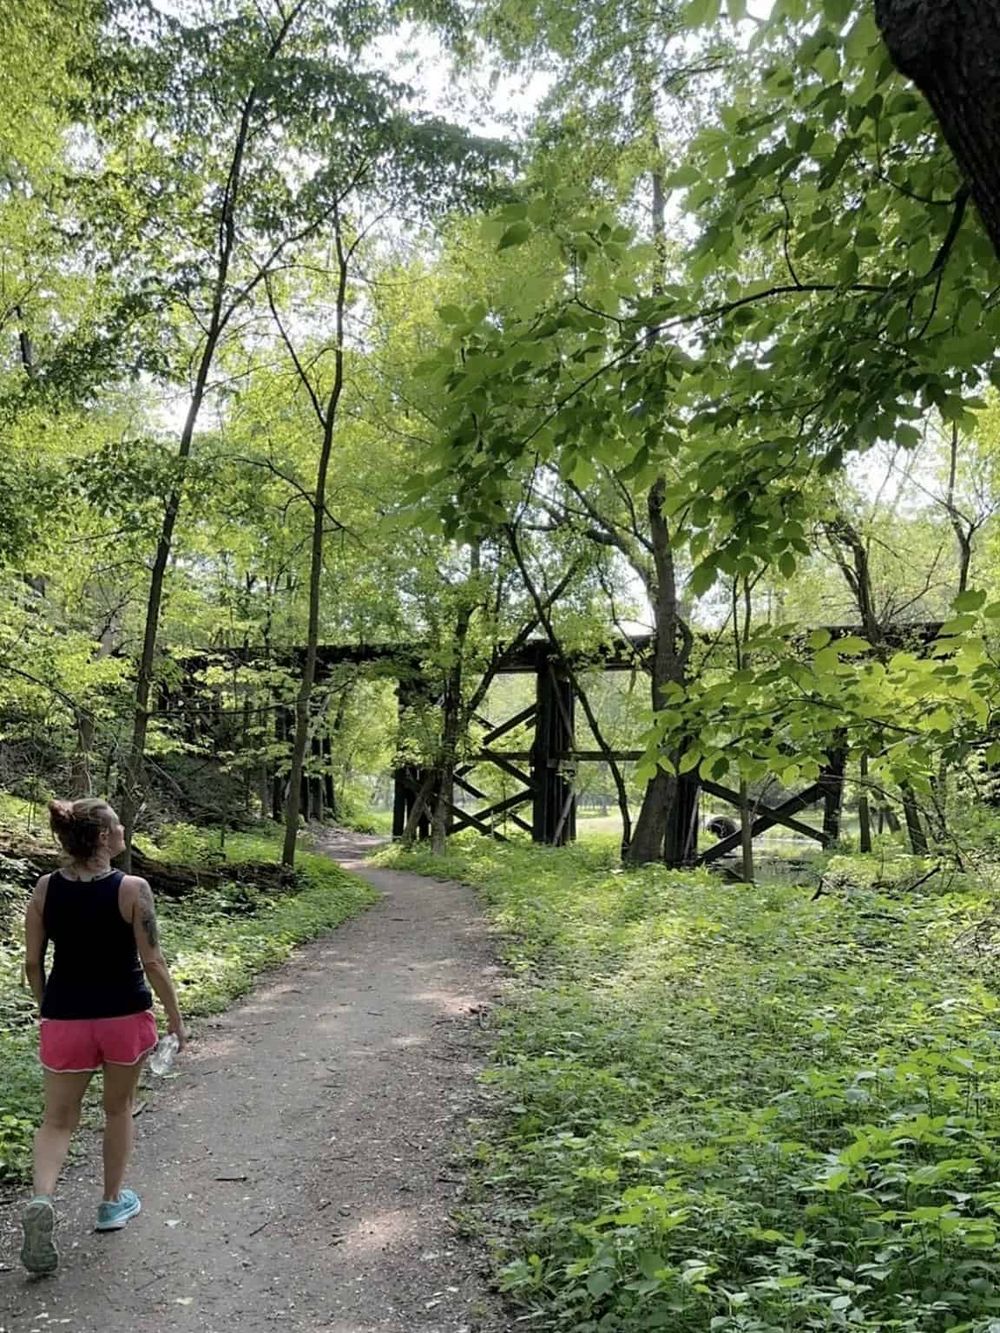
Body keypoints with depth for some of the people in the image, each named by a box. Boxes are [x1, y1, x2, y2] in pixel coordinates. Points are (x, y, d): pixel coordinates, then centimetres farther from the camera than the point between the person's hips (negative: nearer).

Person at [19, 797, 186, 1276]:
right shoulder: (132, 889, -15)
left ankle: (41, 1199, -12)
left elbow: (32, 963, 2)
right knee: (118, 1109, 20)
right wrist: (175, 1017, 1)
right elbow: (152, 963, -12)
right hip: (125, 1015, -2)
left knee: (57, 1120, 13)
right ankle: (113, 1202, 33)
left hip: (65, 1018, 2)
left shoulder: (45, 888, -4)